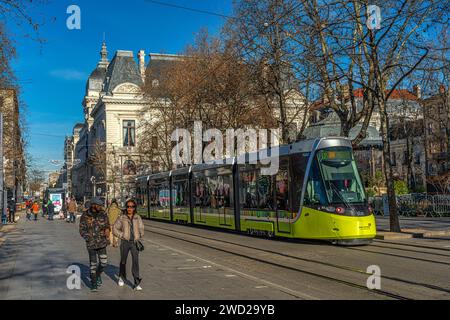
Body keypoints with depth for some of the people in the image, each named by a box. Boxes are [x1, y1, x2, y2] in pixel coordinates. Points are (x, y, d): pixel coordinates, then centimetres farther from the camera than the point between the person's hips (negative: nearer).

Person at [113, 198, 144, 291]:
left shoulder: (138, 218, 3)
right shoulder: (122, 218, -2)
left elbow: (141, 228, 12)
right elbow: (115, 229, 3)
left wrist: (140, 236, -4)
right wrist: (122, 235, -7)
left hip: (135, 242, 0)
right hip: (125, 242, 0)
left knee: (136, 261, -9)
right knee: (123, 261, 14)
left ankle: (137, 283, -9)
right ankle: (121, 277, 40)